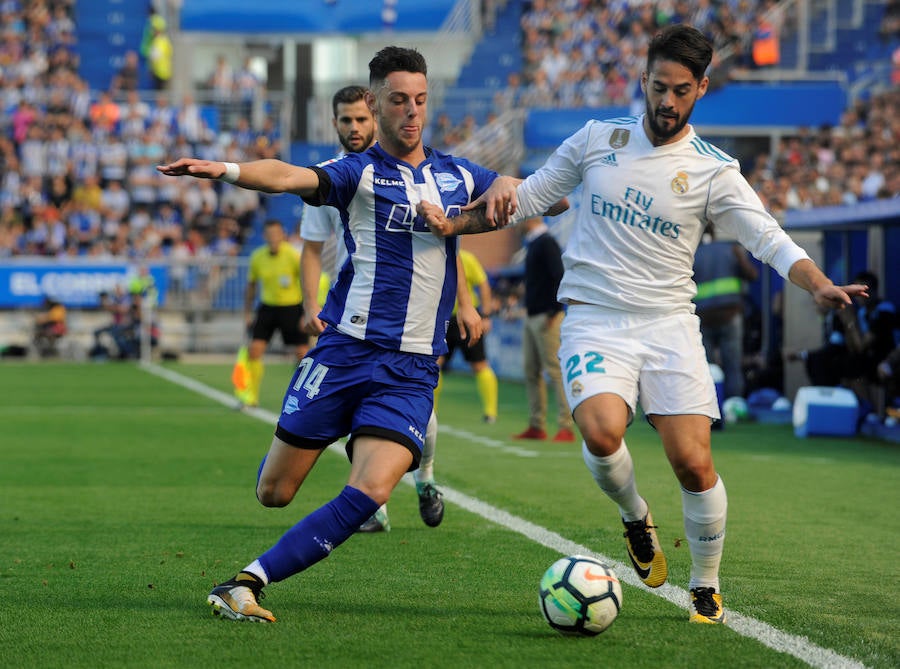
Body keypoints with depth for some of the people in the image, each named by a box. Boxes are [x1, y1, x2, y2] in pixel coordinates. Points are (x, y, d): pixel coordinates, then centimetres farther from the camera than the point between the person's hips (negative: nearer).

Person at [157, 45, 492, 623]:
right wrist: (225, 169, -42)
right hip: (345, 351, -2)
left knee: (370, 492, -19)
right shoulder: (360, 173, -2)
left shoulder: (458, 176, 12)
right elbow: (291, 177, -21)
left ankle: (248, 583, -15)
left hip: (413, 368, 2)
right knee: (274, 492, 2)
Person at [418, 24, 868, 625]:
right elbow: (526, 199, 16)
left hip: (669, 324, 0)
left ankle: (706, 588, 12)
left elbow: (770, 240, -7)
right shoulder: (597, 139, 6)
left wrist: (819, 284, -25)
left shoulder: (713, 170, 0)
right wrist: (452, 222, 3)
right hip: (594, 321, 0)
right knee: (601, 430, -27)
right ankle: (635, 517, 6)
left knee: (694, 463, -11)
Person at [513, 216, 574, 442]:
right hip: (532, 317, 10)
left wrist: (554, 312, -22)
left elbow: (560, 277, -21)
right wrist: (529, 309, 16)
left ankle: (566, 427, -9)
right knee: (531, 370, 9)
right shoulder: (533, 243, 17)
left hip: (546, 316, -10)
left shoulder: (546, 243, -12)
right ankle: (537, 426, 13)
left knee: (556, 370, -9)